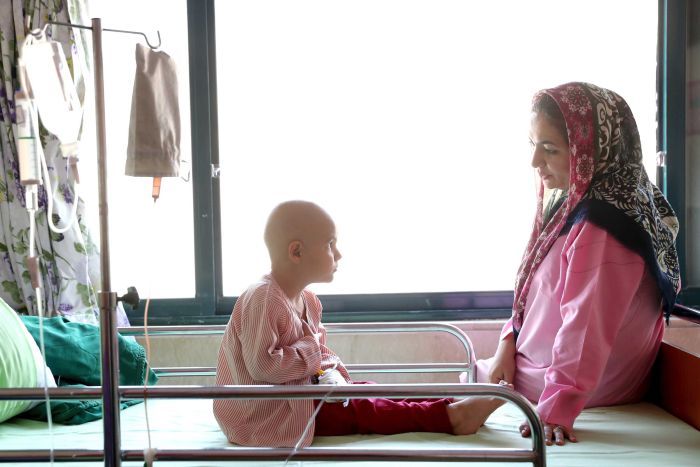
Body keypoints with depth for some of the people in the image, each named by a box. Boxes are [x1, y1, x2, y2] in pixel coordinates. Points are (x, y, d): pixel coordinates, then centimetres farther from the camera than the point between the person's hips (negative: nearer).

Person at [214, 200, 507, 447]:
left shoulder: (307, 301, 7)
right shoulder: (263, 300, -25)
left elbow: (319, 352, 15)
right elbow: (261, 365, -31)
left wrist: (330, 372, -7)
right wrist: (310, 351, -21)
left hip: (299, 394, 10)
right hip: (267, 413, -9)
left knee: (363, 392, 0)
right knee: (359, 410, -14)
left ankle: (447, 407, -5)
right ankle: (448, 417, -16)